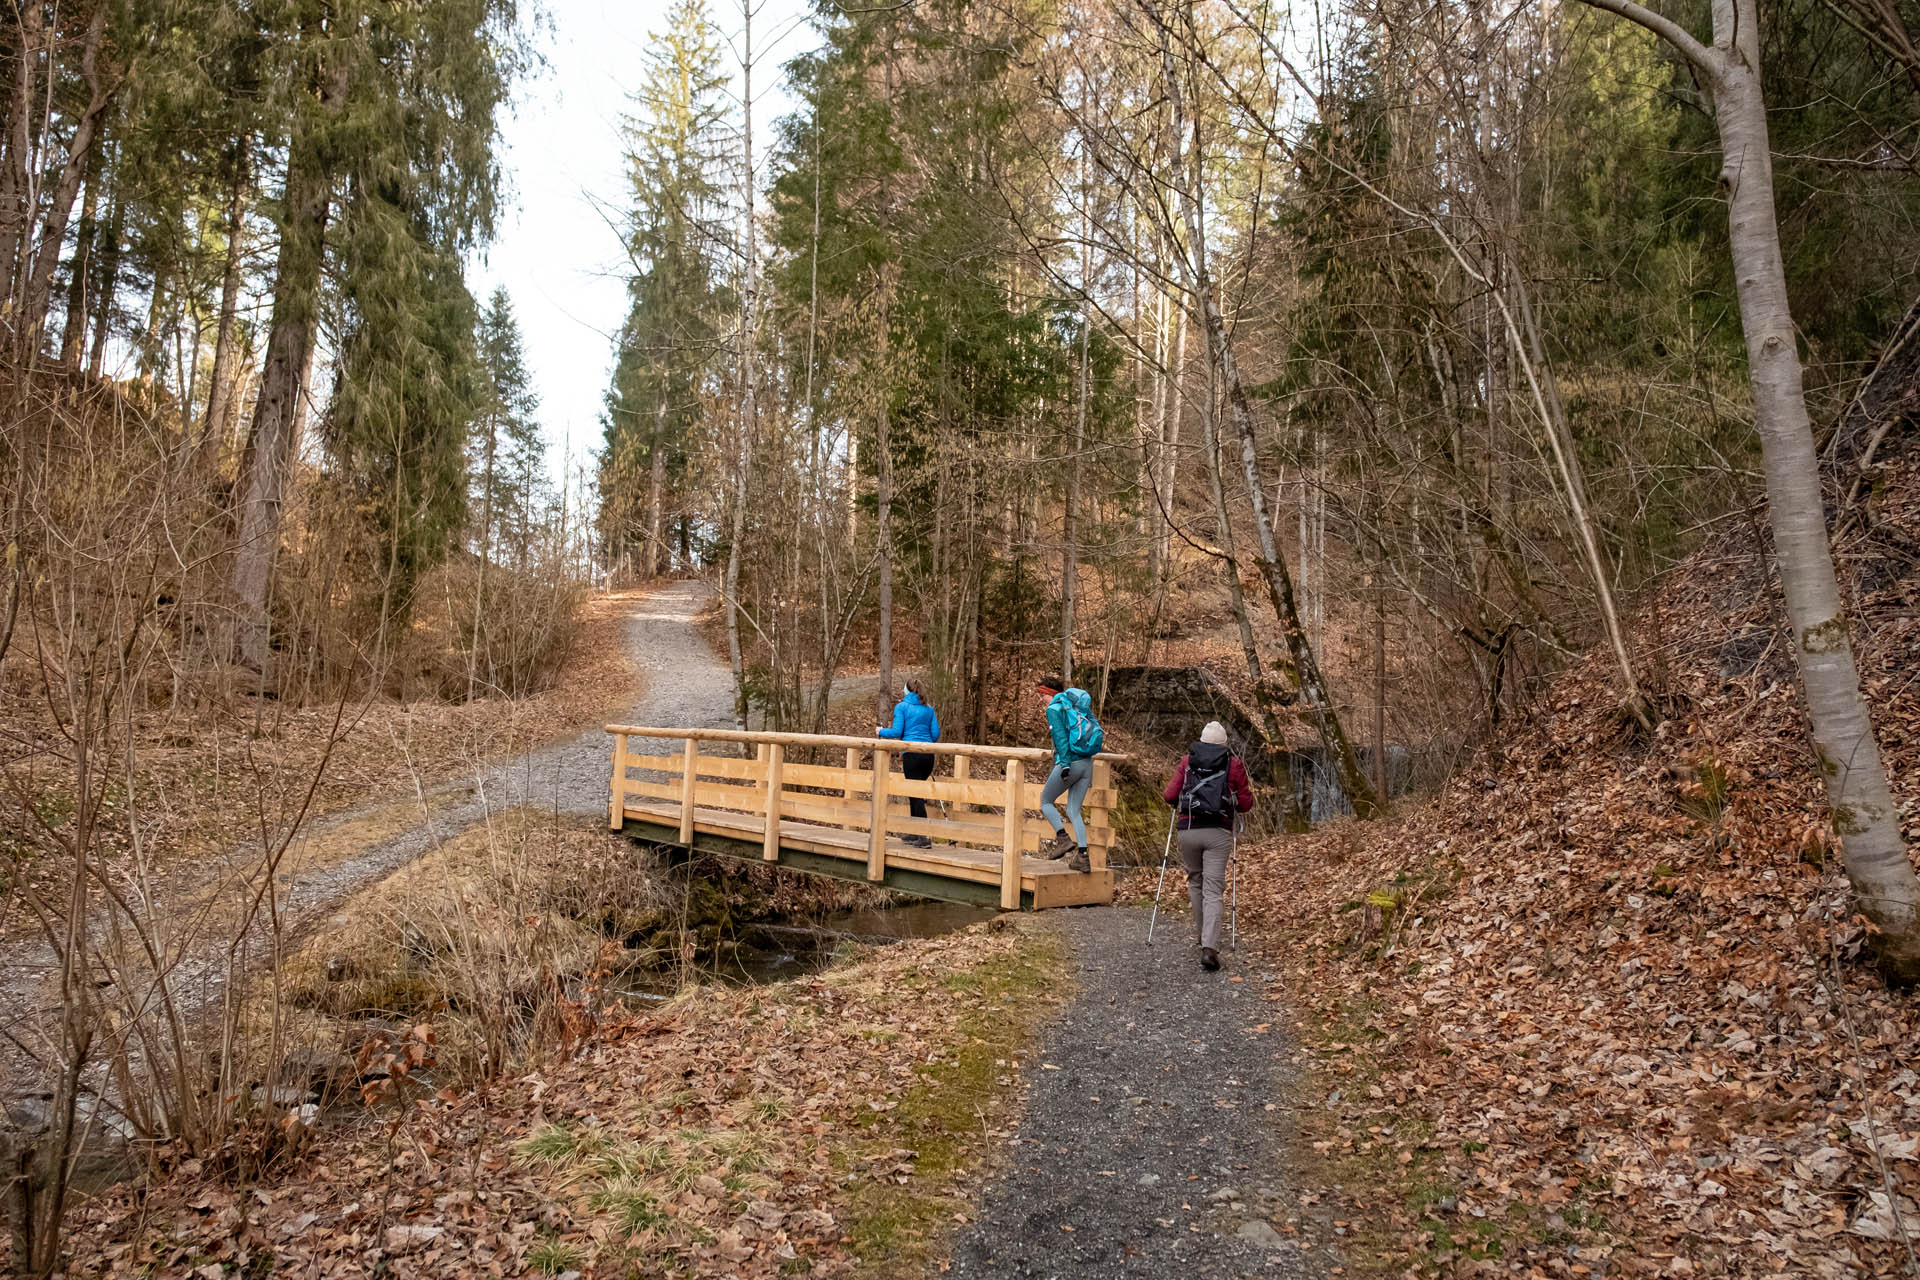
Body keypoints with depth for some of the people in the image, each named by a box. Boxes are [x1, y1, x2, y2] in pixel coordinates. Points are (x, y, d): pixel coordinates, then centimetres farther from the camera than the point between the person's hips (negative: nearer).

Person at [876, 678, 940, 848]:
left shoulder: (902, 707, -1)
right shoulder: (928, 708, 12)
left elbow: (897, 732, -8)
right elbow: (935, 734, 10)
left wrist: (881, 731, 10)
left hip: (911, 754, -5)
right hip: (928, 755, 5)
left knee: (916, 794, -5)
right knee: (916, 794, 17)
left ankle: (924, 838, -11)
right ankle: (913, 834, 25)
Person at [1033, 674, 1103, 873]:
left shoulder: (1054, 709, -5)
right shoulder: (1077, 708, 18)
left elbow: (1061, 737, -17)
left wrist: (1065, 764, -23)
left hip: (1071, 764, -7)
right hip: (1087, 764, 7)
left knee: (1045, 801, 13)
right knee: (1073, 811, 12)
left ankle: (1063, 838, -4)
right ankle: (1082, 857, 3)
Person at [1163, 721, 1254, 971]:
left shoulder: (1187, 760, 8)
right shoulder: (1234, 764, 6)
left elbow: (1170, 796, 1)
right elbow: (1246, 804, 6)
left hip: (1188, 830, 1)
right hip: (1219, 832, -1)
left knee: (1195, 881, 22)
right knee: (1213, 890, -3)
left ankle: (1202, 935, 30)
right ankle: (1209, 947, -16)